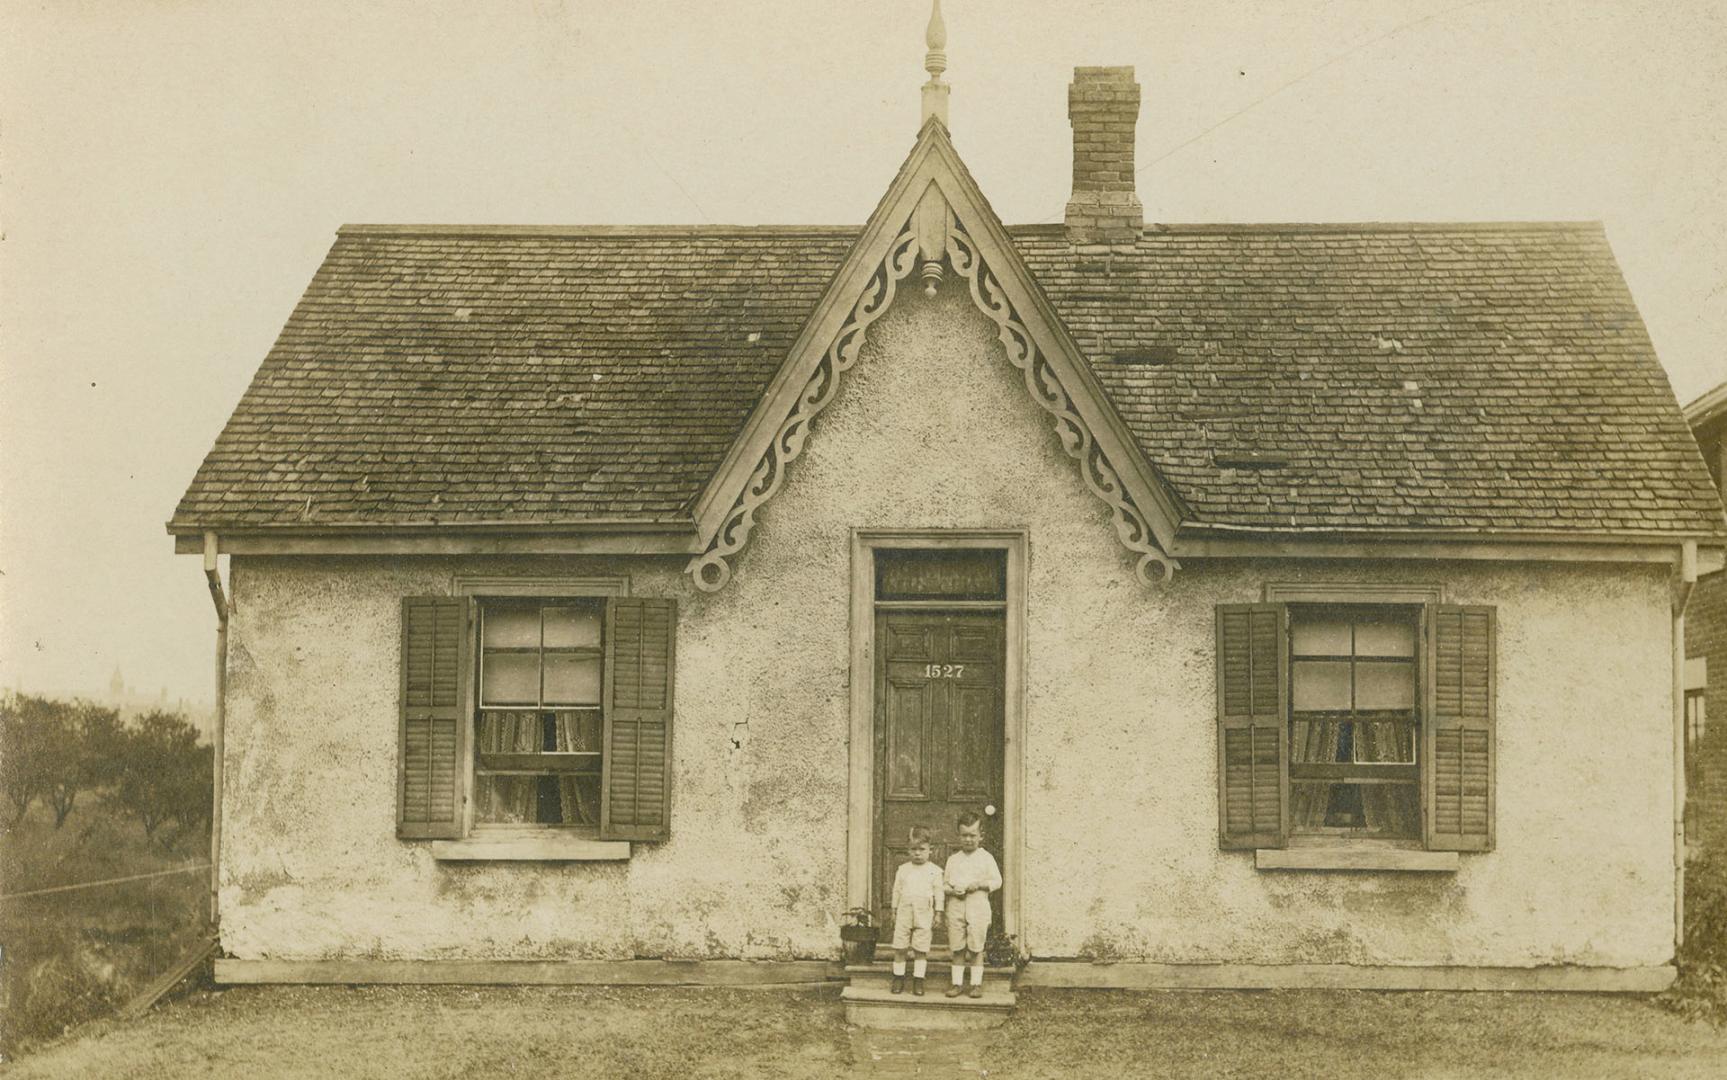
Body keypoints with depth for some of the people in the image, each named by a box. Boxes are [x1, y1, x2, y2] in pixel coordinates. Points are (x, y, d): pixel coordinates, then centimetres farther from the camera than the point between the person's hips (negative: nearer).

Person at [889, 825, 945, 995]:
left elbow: (939, 893, 4)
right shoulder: (903, 869, 8)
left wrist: (938, 913, 1)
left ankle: (918, 981, 8)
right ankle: (898, 977, 13)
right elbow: (897, 890, 12)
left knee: (921, 949, 1)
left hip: (924, 915, -2)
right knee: (899, 948, 2)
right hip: (904, 913, 2)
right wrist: (894, 911, 11)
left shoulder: (934, 871, 3)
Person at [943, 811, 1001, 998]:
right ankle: (957, 983, 11)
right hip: (956, 907, 2)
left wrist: (979, 885, -14)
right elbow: (944, 882, 12)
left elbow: (997, 881, 1)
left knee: (976, 948, 1)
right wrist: (952, 890, -9)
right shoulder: (953, 859, 10)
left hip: (978, 907, -2)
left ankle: (976, 983, 9)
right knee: (957, 948, 4)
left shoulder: (986, 858, 3)